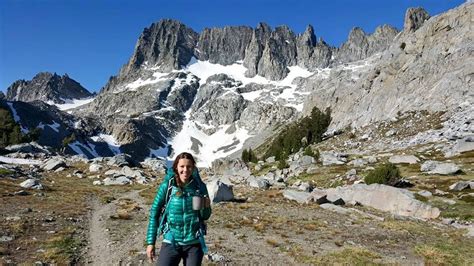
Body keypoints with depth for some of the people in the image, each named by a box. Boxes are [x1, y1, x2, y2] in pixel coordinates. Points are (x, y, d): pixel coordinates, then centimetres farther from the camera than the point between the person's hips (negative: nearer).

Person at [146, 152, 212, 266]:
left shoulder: (199, 186, -5)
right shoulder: (167, 186, -10)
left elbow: (205, 217, 6)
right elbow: (154, 214, -1)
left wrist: (206, 207, -15)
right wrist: (150, 242, -2)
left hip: (194, 244, 2)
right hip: (171, 243, -1)